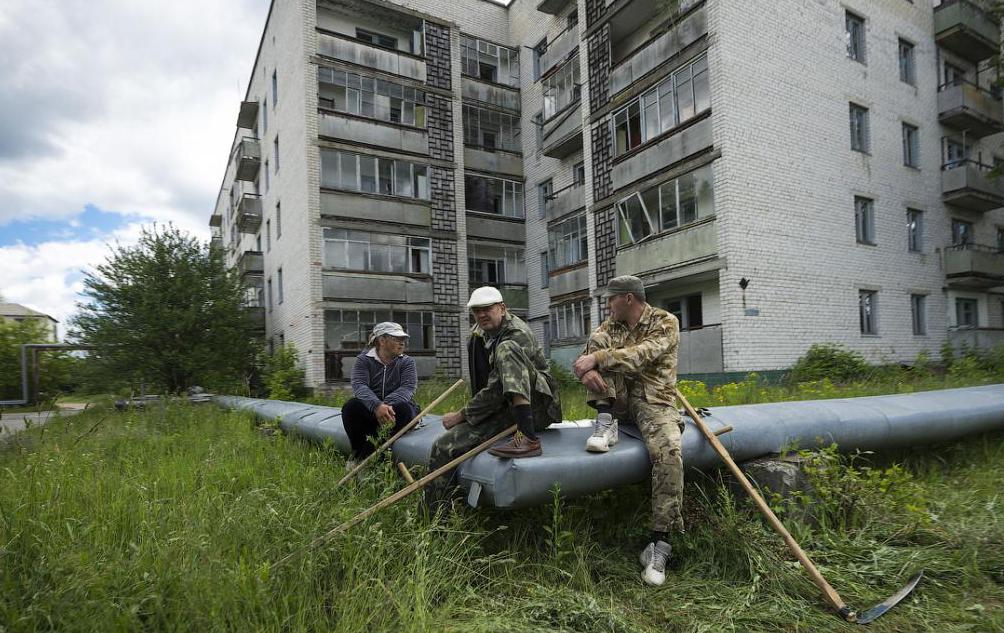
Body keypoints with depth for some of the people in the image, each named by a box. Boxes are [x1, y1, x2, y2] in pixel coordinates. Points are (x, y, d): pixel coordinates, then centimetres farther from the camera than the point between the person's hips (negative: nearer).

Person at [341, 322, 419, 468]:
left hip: (394, 412, 1)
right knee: (351, 406, -29)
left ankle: (363, 455, -26)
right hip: (370, 411, 0)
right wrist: (377, 406, -41)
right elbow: (359, 385, -19)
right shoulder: (364, 359, -1)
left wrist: (387, 405, -37)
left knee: (403, 407, -33)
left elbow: (408, 387, -17)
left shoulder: (407, 362, 1)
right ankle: (358, 453, -16)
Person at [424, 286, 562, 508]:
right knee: (443, 447, -14)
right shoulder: (476, 336, 11)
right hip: (501, 412, 7)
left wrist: (462, 415, -12)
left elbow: (495, 390, -20)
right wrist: (470, 412, 12)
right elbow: (478, 383, 24)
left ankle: (528, 438, -42)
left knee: (506, 349, -32)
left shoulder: (518, 334, -15)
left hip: (536, 408, -7)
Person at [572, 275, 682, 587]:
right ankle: (606, 421, -19)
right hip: (619, 398, 4)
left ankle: (659, 543, -24)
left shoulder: (665, 322, -7)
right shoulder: (612, 324, 10)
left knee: (669, 452, -33)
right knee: (598, 345, -16)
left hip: (653, 402, -4)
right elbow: (591, 347, -7)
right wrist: (588, 369, -30)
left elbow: (641, 356, -25)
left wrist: (597, 359, -32)